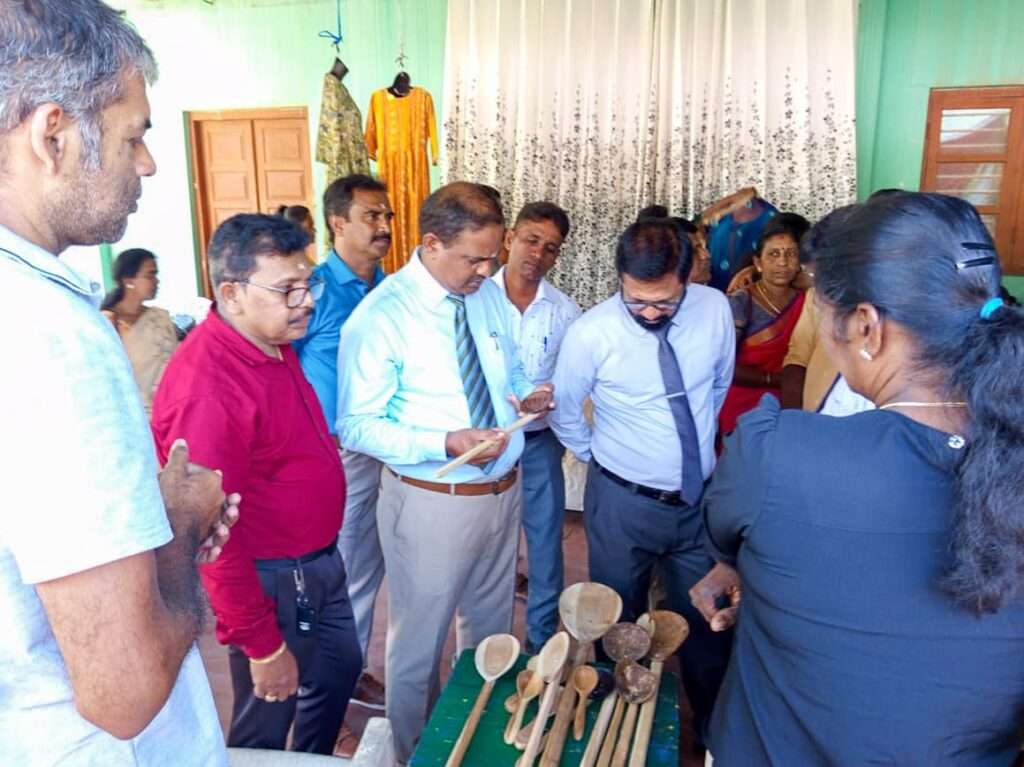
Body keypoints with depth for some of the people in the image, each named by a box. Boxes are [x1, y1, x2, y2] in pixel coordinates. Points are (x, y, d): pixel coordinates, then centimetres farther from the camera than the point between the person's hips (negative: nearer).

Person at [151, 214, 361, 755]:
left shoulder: (274, 344, 0)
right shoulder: (206, 385, -29)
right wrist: (262, 647, -19)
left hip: (320, 561, 9)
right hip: (272, 582, -9)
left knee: (340, 669, 27)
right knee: (268, 718, 14)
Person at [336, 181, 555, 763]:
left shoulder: (491, 295, 2)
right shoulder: (379, 318, -18)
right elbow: (356, 427, -17)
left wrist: (526, 397, -9)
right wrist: (446, 444, -29)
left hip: (503, 489, 7)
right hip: (432, 502, -6)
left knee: (491, 628, 26)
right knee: (420, 643, 14)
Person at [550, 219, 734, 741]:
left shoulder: (715, 309, -10)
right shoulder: (590, 334, -20)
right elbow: (564, 413, -3)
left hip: (700, 497, 3)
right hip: (624, 503, -2)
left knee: (708, 622, 17)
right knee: (620, 628, 17)